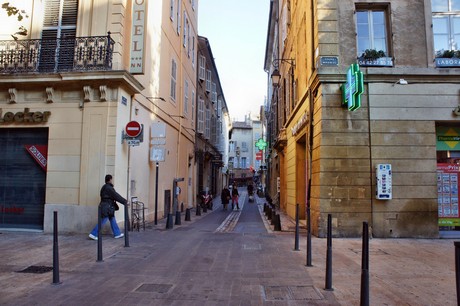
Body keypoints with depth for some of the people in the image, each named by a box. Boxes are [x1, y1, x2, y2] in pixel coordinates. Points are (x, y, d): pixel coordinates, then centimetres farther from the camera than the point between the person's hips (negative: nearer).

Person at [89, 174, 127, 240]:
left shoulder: (105, 187, 13)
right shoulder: (109, 188, -18)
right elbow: (116, 196, -16)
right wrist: (125, 201, -9)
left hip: (107, 207, 10)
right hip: (107, 208, -10)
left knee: (113, 220, 14)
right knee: (102, 222, -4)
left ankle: (117, 233, 20)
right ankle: (93, 234, 3)